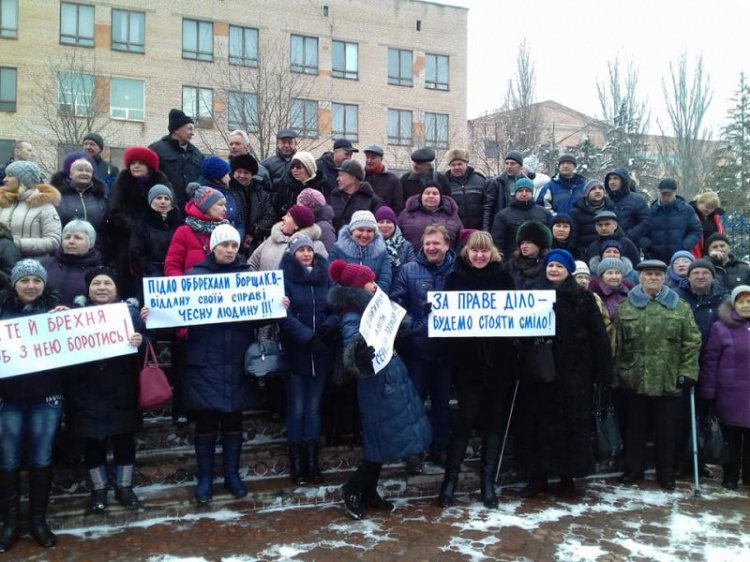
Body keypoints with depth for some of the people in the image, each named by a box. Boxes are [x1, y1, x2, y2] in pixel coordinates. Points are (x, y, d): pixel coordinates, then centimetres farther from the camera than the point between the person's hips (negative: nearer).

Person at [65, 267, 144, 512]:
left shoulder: (129, 311, 2)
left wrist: (140, 341, -27)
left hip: (121, 391, 0)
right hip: (87, 392, 0)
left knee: (124, 437, 9)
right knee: (92, 441, 9)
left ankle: (124, 486, 25)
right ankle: (98, 489, 25)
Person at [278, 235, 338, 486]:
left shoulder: (325, 277, 9)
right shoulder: (284, 278, -4)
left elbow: (337, 307, 6)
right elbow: (284, 316, -13)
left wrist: (332, 323, -17)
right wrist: (308, 337, -24)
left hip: (321, 352, 3)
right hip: (295, 351, -3)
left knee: (313, 408, 10)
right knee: (296, 409, 3)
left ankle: (312, 462, 17)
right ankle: (296, 463, 13)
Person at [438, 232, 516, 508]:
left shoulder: (503, 277, 8)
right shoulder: (455, 277, 4)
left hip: (499, 359, 2)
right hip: (467, 359, -2)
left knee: (494, 418, 7)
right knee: (467, 416, -5)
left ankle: (488, 481, 17)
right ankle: (450, 479, 9)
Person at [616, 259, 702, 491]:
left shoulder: (681, 307, 4)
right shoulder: (625, 307, 6)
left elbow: (692, 342, 2)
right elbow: (617, 344, 6)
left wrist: (687, 372, -5)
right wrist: (617, 373, 2)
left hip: (668, 381, -1)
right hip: (634, 379, 1)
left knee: (666, 430, 8)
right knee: (636, 427, 11)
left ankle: (666, 473, 22)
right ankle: (634, 468, 24)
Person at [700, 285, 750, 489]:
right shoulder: (720, 328, -5)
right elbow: (710, 362, -6)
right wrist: (708, 394, -8)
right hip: (730, 395, -3)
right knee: (732, 440, 9)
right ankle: (731, 477, 23)